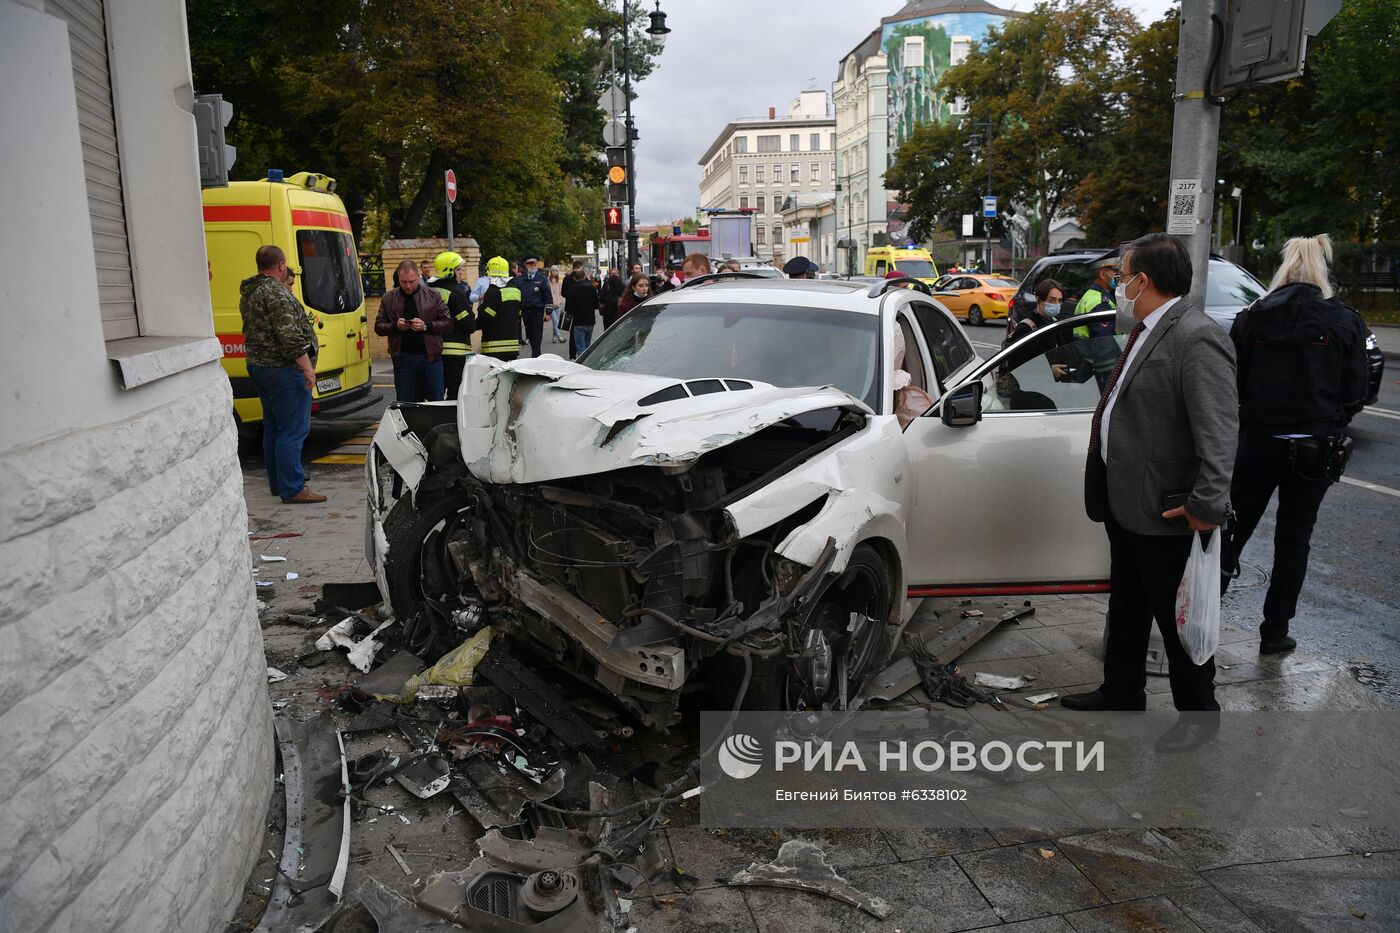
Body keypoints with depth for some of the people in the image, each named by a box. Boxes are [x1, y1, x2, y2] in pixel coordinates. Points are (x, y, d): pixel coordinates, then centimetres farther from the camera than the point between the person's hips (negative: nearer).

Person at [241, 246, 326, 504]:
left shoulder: (249, 293, 15)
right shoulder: (276, 293, -16)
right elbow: (289, 334, -23)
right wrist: (307, 366, -22)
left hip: (259, 366, 10)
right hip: (284, 369, -10)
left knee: (273, 428, 16)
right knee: (292, 431, -8)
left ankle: (278, 483, 24)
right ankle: (293, 489, -7)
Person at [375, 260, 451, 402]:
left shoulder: (433, 296, 4)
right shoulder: (388, 298, 8)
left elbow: (447, 323, 1)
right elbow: (378, 327, 9)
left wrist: (426, 326, -14)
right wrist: (395, 326, -11)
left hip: (430, 357, -1)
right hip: (403, 358, 1)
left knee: (437, 401, 2)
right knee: (405, 403, 5)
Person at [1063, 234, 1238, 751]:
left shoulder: (1197, 339, -22)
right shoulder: (1146, 331, 9)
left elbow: (1219, 431, -27)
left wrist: (1208, 504, -29)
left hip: (1164, 513, -10)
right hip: (1125, 501, 10)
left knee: (1177, 616, 8)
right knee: (1127, 608, 23)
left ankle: (1199, 712, 28)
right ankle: (1121, 693, 41)